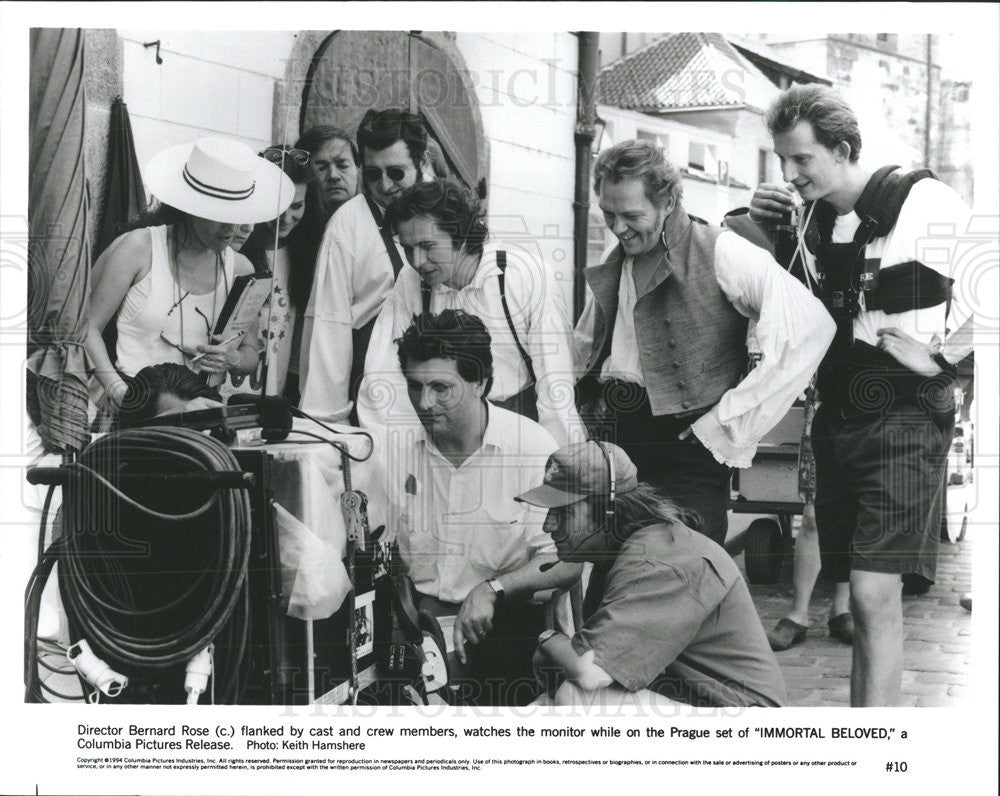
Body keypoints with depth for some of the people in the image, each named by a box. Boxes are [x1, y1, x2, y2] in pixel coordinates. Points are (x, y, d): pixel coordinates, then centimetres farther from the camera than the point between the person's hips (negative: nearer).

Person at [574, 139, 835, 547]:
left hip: (683, 447, -6)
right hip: (607, 437, 6)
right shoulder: (613, 263, 13)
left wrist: (727, 422, -16)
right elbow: (585, 347, 29)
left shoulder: (719, 252, -9)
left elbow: (811, 325, -19)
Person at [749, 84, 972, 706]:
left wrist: (936, 354, -9)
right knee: (864, 597, 12)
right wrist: (762, 228, 7)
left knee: (875, 594, -14)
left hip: (905, 418, -7)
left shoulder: (924, 203, -11)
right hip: (837, 416, 7)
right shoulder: (812, 222, 10)